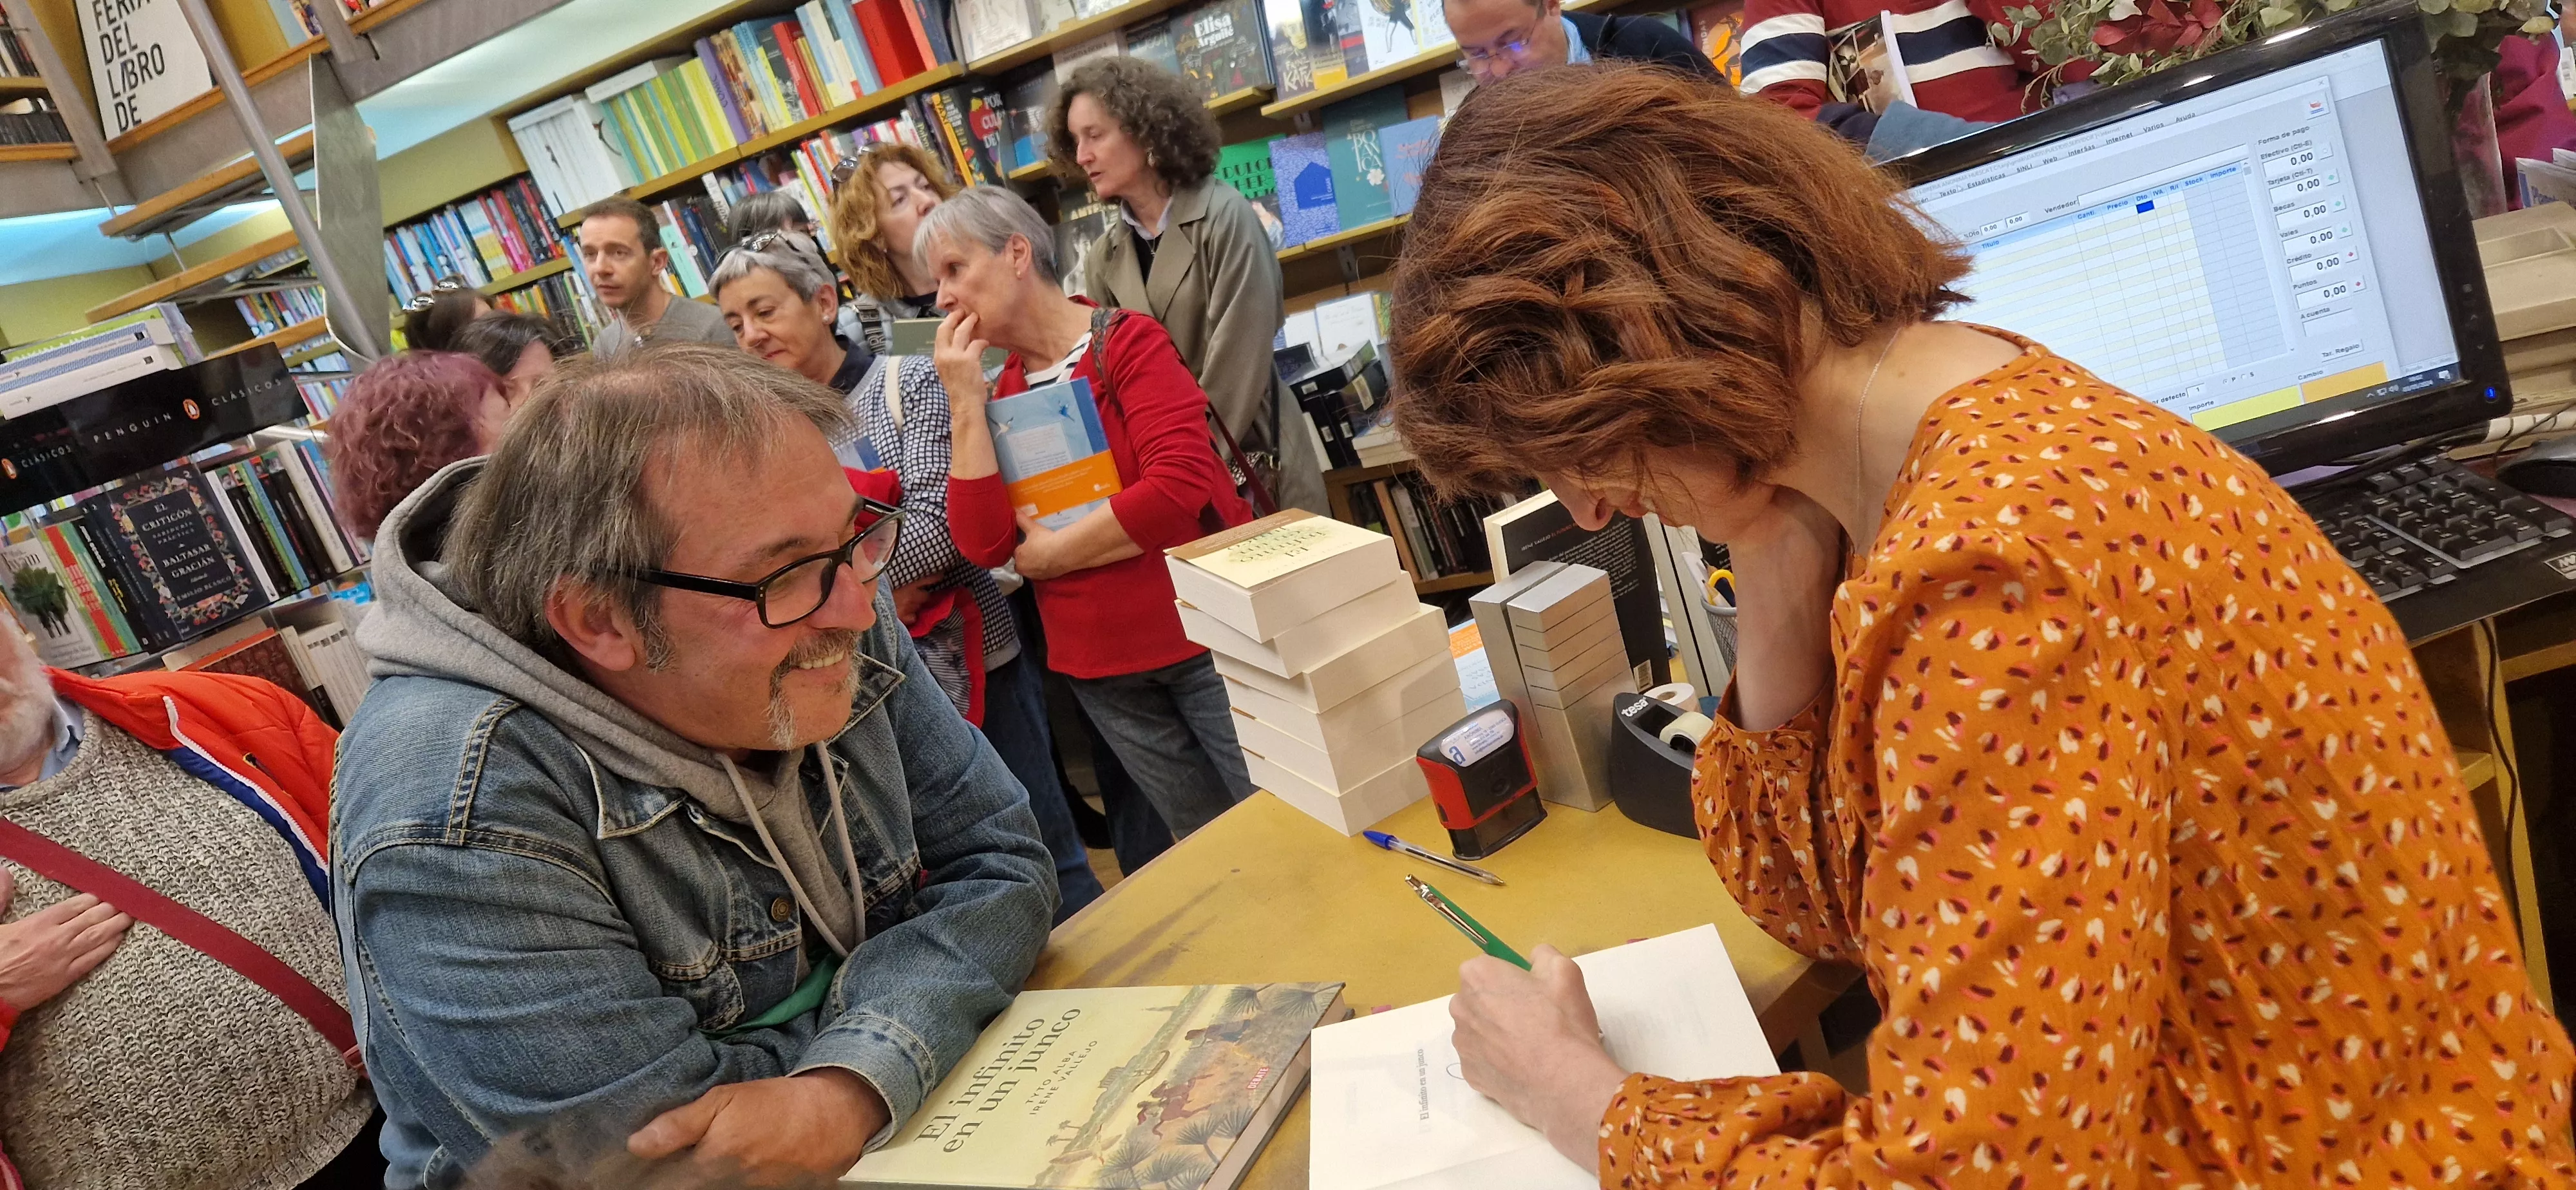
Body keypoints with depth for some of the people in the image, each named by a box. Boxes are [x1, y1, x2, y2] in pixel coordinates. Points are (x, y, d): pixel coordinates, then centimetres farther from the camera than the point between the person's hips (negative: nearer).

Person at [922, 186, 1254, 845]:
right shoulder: (1000, 393, 7)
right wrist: (965, 403, -9)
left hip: (1201, 636, -5)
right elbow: (983, 545, -5)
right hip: (1099, 667, 5)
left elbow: (1181, 484, -23)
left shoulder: (1128, 342, -8)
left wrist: (1052, 552, -13)